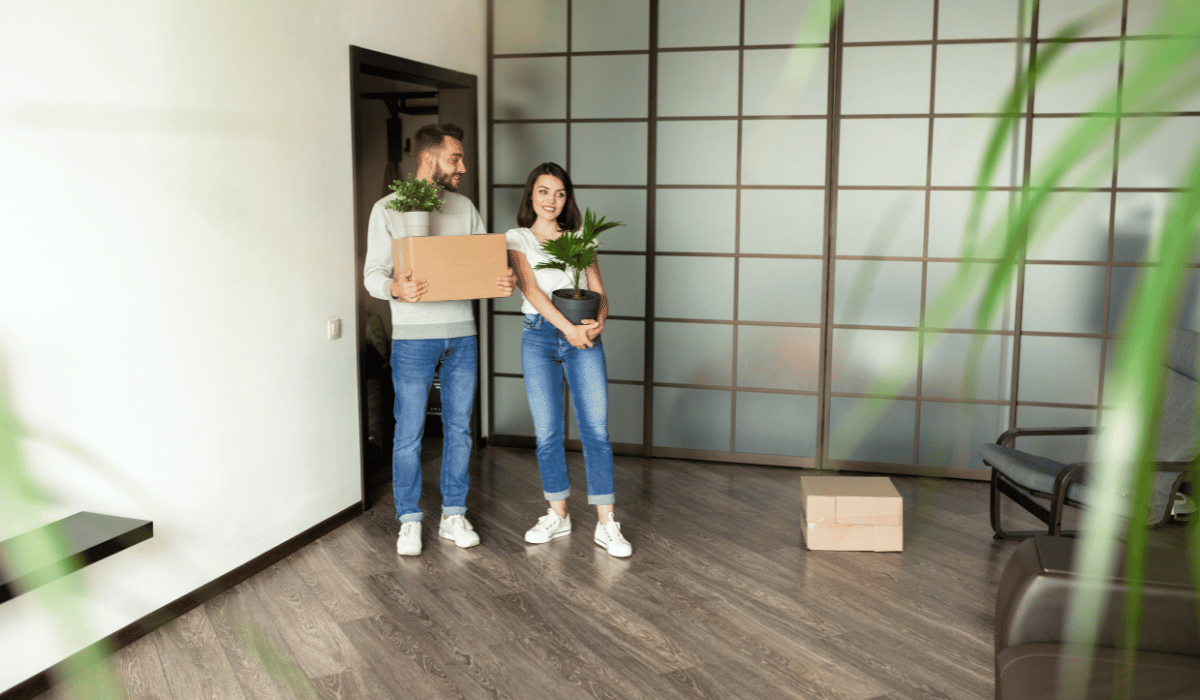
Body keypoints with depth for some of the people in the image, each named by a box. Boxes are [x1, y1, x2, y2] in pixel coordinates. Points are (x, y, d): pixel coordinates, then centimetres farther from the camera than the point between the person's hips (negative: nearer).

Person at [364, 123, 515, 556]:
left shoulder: (464, 208, 10)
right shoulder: (388, 209, -4)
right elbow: (373, 274, -8)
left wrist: (505, 281, -14)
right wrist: (395, 288, -31)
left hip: (462, 334, 4)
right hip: (413, 337, -4)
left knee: (459, 428, 10)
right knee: (409, 433, 3)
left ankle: (454, 515, 23)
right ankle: (409, 520, 17)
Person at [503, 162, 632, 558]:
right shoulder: (517, 239, 7)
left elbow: (598, 291, 7)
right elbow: (531, 289, -7)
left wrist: (599, 321, -15)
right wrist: (567, 327, -20)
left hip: (583, 337, 1)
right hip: (539, 336, 0)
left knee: (596, 430, -5)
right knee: (547, 433, 3)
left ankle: (606, 525, 0)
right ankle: (558, 516, 20)